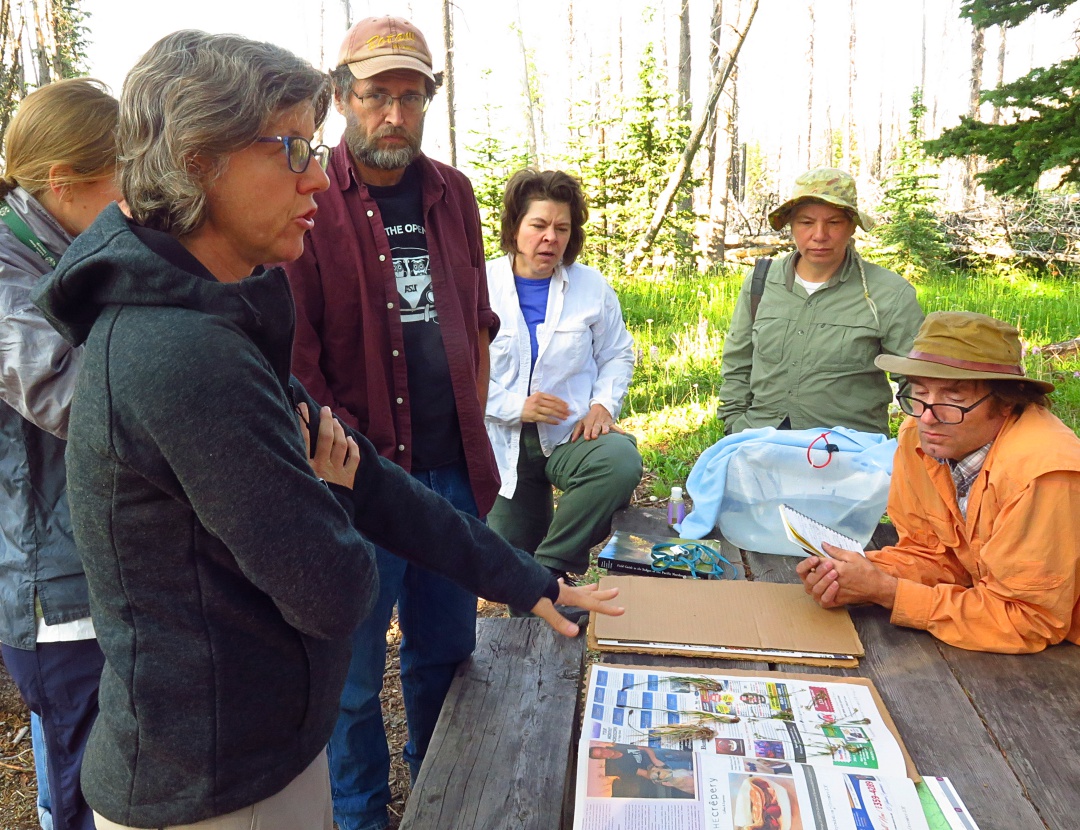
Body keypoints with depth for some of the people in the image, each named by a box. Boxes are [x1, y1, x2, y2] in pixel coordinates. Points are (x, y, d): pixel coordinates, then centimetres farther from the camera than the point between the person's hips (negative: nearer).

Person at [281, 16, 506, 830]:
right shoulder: (308, 200, -8)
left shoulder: (453, 195, 9)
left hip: (452, 469, 5)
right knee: (355, 670, 10)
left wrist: (473, 431, 11)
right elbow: (291, 354, -12)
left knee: (447, 648, 19)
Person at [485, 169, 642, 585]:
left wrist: (603, 404, -7)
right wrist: (515, 407, -19)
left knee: (621, 460, -34)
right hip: (504, 443, 0)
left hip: (571, 435, 1)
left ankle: (550, 567, -15)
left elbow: (617, 354, 12)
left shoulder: (592, 286, 2)